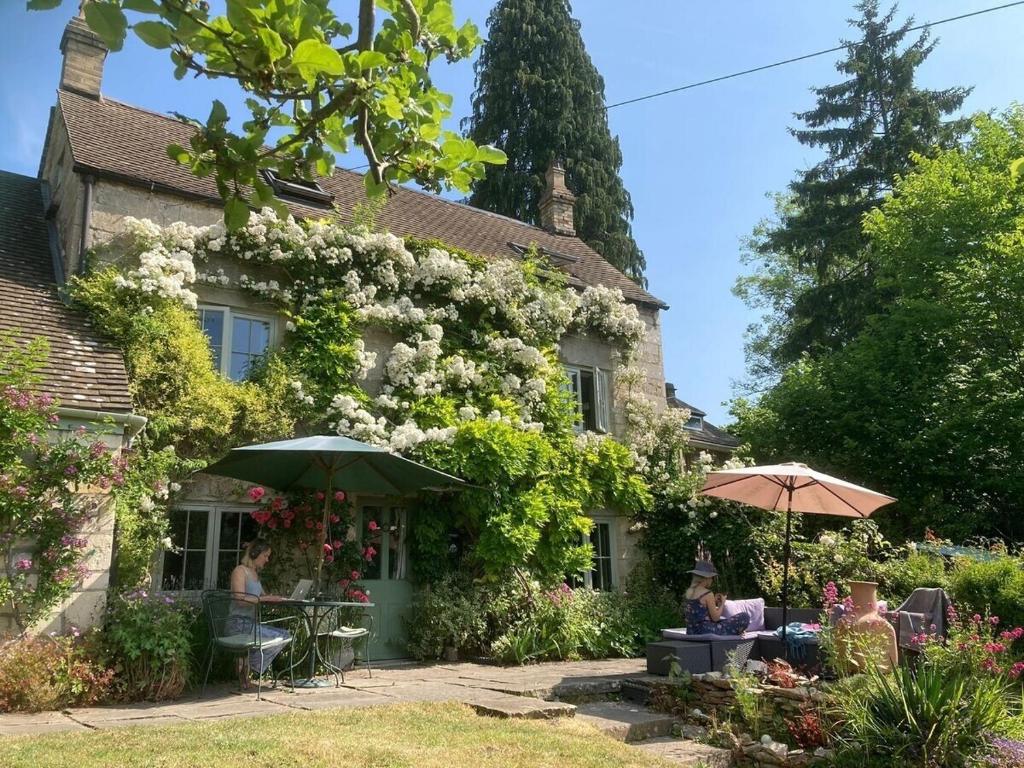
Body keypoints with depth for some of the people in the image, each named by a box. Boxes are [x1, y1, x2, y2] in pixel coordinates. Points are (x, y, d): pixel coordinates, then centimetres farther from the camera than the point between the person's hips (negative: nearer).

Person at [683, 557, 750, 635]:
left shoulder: (689, 592, 5)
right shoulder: (707, 594, -17)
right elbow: (715, 618, -13)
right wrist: (722, 604, 2)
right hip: (707, 632, -8)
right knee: (745, 617, 1)